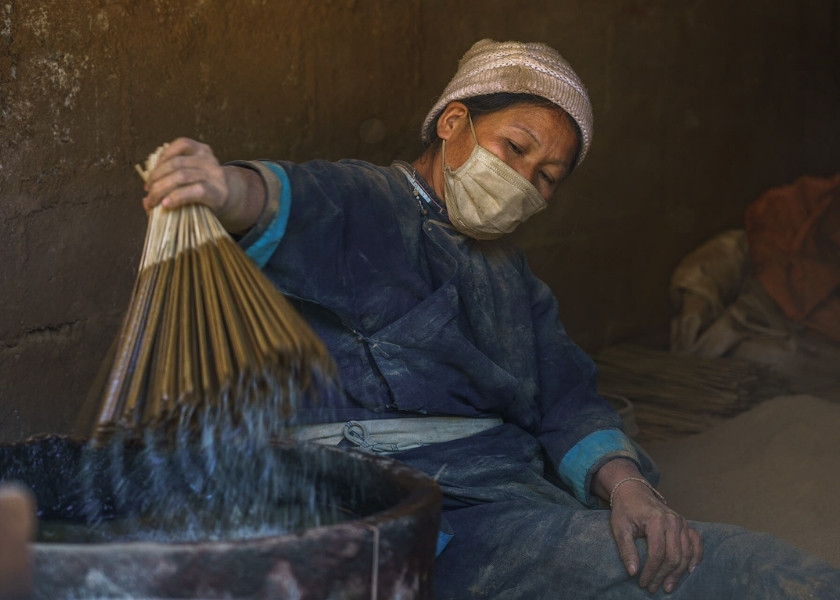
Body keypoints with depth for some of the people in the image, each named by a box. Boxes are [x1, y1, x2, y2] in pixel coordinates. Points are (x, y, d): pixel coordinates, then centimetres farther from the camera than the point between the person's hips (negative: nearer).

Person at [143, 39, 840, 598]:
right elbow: (293, 200, -19)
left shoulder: (513, 278, 27)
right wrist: (231, 188, -44)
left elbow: (567, 401, 15)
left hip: (515, 492, 7)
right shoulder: (361, 206, 5)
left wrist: (622, 481, -7)